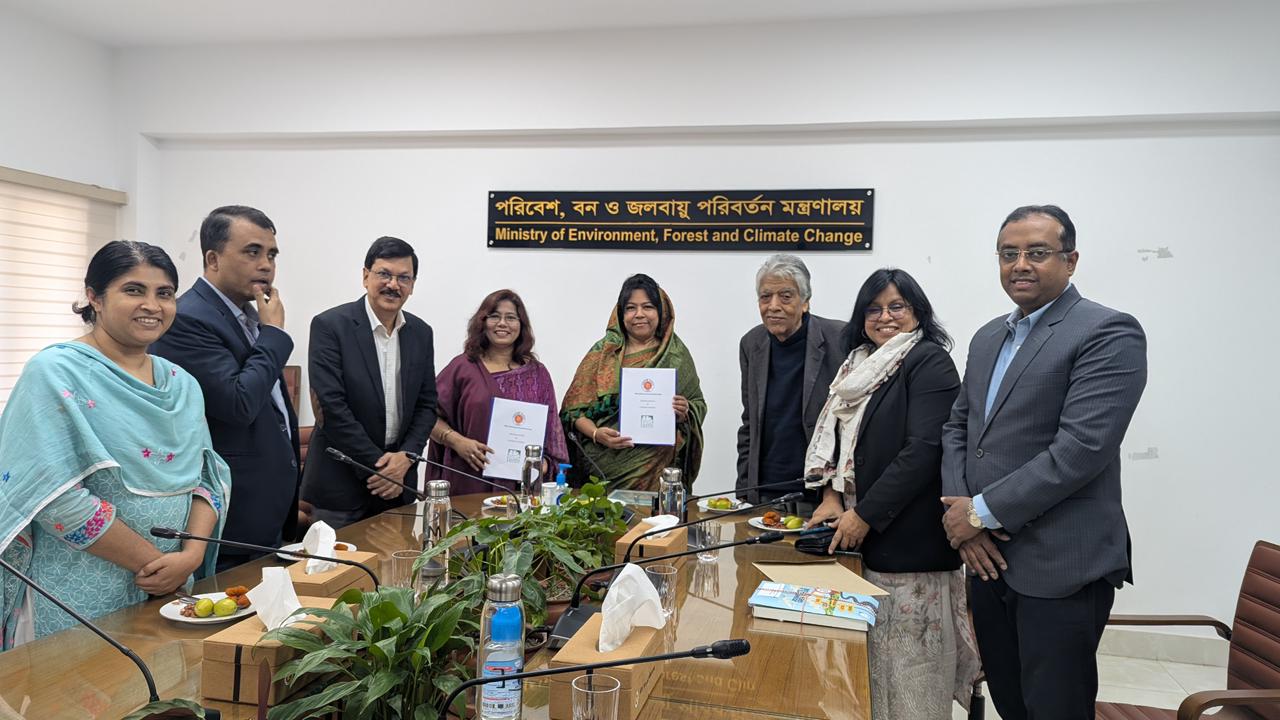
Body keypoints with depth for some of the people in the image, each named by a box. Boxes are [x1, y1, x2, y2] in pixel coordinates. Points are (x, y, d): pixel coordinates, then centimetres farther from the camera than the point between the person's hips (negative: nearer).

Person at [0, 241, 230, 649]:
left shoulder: (182, 385, 8)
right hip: (79, 603, -5)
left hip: (173, 590, 6)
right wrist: (152, 561, -15)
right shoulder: (54, 374, -10)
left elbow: (208, 476, 6)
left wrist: (192, 554, -11)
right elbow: (56, 497, -17)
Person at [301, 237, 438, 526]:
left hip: (399, 482, 5)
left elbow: (426, 404, 8)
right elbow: (332, 405, -15)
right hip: (340, 480, -4)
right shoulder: (330, 325, -10)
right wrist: (377, 464, -14)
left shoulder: (421, 332, 6)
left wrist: (406, 457, -8)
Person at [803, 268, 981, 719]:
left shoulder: (929, 361, -9)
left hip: (910, 536, -7)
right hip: (864, 537, 7)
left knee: (910, 664, 1)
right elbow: (841, 439, 16)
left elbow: (923, 449, -17)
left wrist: (865, 514, -16)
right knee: (873, 661, 13)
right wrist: (833, 495, -1)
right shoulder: (861, 366, 14)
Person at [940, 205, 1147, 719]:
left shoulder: (1108, 334, -12)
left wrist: (982, 511, -15)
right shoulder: (988, 337, 13)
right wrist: (960, 511, -4)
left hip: (1060, 566, -7)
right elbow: (957, 427, 12)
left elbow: (1080, 449, -21)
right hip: (987, 556, 7)